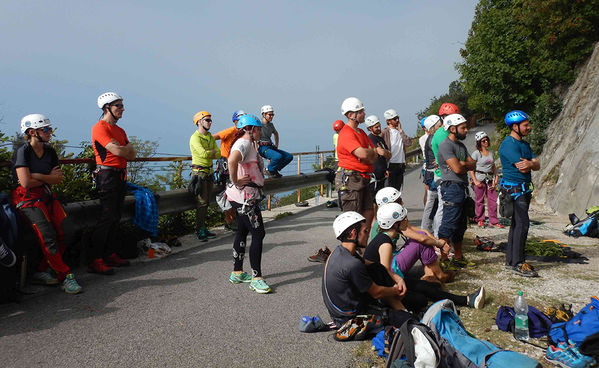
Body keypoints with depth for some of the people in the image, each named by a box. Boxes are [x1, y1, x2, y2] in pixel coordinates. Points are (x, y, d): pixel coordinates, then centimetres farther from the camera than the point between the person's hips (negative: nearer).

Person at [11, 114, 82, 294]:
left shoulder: (49, 151, 11)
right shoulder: (22, 152, -9)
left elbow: (58, 179, 4)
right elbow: (26, 182, -19)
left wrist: (37, 176, -12)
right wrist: (48, 178, -4)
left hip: (47, 196, 7)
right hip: (28, 199, -7)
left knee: (67, 232, -7)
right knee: (48, 237, -18)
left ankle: (41, 271, 5)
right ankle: (66, 276, -9)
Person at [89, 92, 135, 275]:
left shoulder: (120, 130, 19)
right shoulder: (100, 128, -9)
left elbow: (132, 155, 12)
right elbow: (117, 151, -19)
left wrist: (122, 149, -8)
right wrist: (128, 147, 2)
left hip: (120, 176, 9)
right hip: (107, 175, -9)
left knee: (116, 217, 11)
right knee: (107, 217, -11)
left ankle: (110, 255, 19)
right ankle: (94, 261, -7)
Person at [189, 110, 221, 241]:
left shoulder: (210, 137, 15)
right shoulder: (195, 137, -11)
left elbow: (218, 154, 6)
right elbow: (204, 153, -23)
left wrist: (209, 153, -11)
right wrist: (213, 152, -5)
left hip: (209, 171, 8)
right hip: (199, 171, -8)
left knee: (206, 202, 10)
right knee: (201, 202, -7)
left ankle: (203, 228, 17)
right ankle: (200, 231, -1)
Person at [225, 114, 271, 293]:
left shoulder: (248, 144, 17)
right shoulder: (244, 143, -16)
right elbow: (232, 160, -36)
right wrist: (235, 181, -26)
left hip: (248, 197, 11)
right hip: (244, 197, -11)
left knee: (242, 232, 16)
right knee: (258, 234, -10)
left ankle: (237, 273, 27)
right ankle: (256, 278, -5)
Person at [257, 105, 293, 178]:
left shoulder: (270, 125, 16)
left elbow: (276, 133, 37)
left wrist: (276, 145, 28)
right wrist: (256, 150, -20)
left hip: (271, 147, 8)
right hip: (263, 148, -8)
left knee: (289, 156, -4)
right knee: (278, 156, -34)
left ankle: (275, 169, 5)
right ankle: (269, 170, -8)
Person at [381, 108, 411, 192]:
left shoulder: (400, 131, 14)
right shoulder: (385, 132, -6)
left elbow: (408, 143, -1)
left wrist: (400, 130, -3)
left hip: (401, 164, 6)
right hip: (391, 165, -6)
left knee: (398, 188, 12)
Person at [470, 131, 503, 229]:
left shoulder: (491, 153, 14)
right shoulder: (476, 153, -4)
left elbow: (494, 167, 21)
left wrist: (496, 177, 7)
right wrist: (475, 181, -14)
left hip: (489, 179, 5)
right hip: (479, 179, -5)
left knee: (493, 200, 1)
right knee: (480, 201, 1)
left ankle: (493, 221, 8)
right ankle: (480, 220, 15)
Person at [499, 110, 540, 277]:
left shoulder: (524, 144, 17)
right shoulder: (509, 144, -14)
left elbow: (537, 165, 9)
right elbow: (522, 168, -20)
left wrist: (530, 163, -14)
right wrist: (531, 163, 1)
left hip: (524, 189, 10)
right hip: (514, 189, -10)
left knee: (516, 223, 12)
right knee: (522, 224, -12)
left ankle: (511, 259, 19)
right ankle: (518, 264, -8)